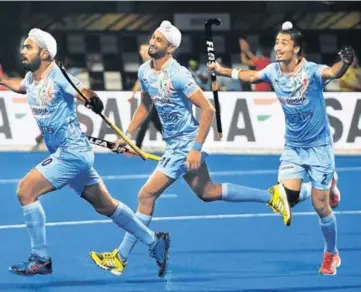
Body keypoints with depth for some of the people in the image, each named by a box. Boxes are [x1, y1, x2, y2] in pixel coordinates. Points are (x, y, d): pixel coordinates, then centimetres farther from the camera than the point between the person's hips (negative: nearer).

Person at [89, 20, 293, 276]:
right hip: (174, 143, 9)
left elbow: (208, 109, -23)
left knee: (146, 196, -9)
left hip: (186, 145, -9)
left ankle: (121, 257, 0)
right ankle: (271, 196, 28)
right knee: (207, 192, 19)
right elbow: (145, 106, 19)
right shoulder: (144, 72, 1)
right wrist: (128, 136, 11)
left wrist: (196, 148, -25)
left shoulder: (178, 75, -24)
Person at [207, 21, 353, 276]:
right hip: (292, 147, 5)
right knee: (286, 197, -9)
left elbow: (333, 73, -45)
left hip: (318, 147, -5)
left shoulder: (311, 71, -23)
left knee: (321, 207, -3)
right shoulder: (274, 71, -6)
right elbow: (250, 75, 16)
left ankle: (332, 254, 20)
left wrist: (345, 63, -66)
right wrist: (221, 70, 18)